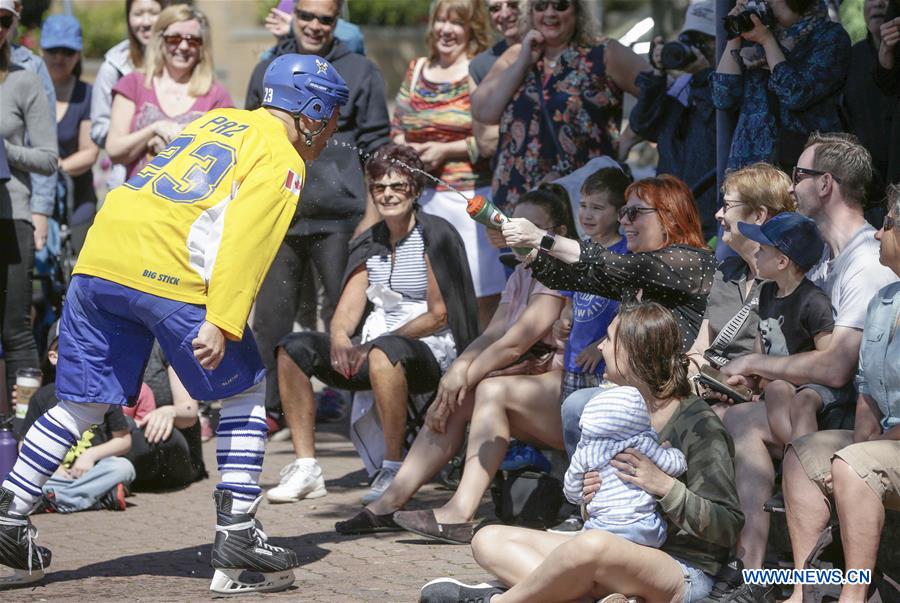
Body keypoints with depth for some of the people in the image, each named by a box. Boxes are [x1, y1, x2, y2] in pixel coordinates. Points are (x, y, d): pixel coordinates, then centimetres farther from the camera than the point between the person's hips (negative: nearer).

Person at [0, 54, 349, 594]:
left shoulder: (216, 121, 26)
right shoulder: (282, 159, 3)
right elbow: (247, 241, -11)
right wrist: (222, 322, -18)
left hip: (100, 257, 7)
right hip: (169, 272, -7)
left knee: (83, 402, 15)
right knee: (245, 391, 8)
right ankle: (237, 535, 4)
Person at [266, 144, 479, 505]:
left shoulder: (434, 236, -5)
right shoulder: (369, 244, 15)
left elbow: (439, 315, -11)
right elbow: (349, 308, 8)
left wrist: (376, 342, -18)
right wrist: (340, 337, -16)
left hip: (431, 350, -7)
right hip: (373, 346, 7)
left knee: (384, 351, -40)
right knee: (293, 349, -11)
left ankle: (393, 469, -32)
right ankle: (306, 469, -14)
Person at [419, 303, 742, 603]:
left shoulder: (699, 425, -9)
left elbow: (728, 527, -13)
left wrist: (666, 487, -23)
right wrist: (590, 498, -1)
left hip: (685, 572, -9)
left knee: (593, 546, -42)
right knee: (489, 539, 0)